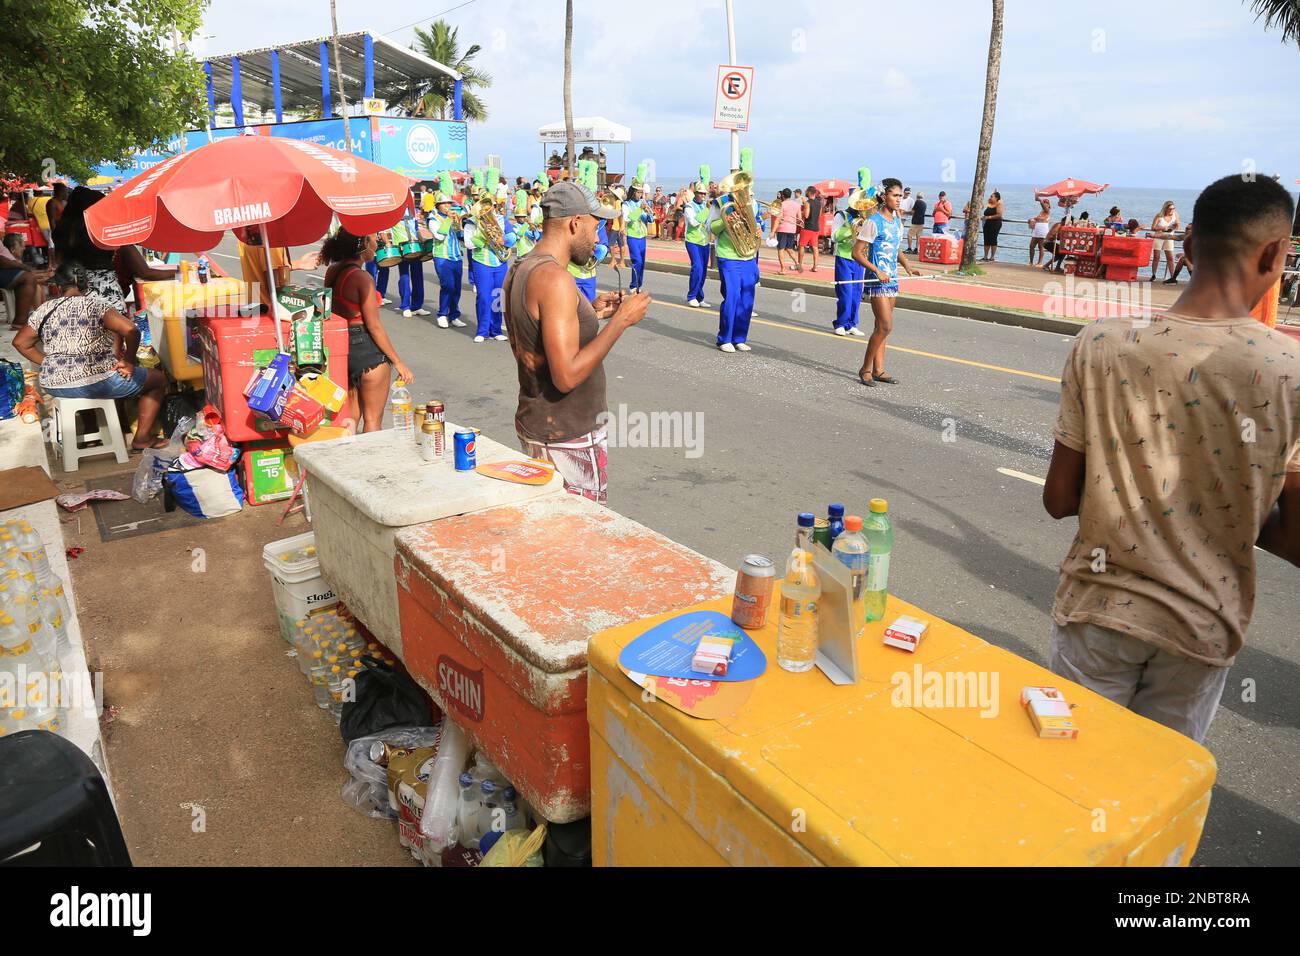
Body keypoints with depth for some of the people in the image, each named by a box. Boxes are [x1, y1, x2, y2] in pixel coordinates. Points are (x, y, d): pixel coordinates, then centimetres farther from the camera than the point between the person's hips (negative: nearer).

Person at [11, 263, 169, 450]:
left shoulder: (43, 310, 10)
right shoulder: (96, 303, -4)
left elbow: (19, 342, 17)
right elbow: (131, 330, -18)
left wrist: (50, 365, 19)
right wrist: (128, 362, -6)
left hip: (53, 385, 6)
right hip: (97, 382, -6)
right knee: (159, 378, 12)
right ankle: (142, 439, 6)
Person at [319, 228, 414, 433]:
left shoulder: (332, 271, 5)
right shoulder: (362, 278, -18)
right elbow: (374, 326, -18)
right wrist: (397, 362, -13)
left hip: (341, 345, 8)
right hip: (367, 348, -8)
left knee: (350, 415, 20)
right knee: (373, 419, 5)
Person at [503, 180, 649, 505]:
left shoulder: (519, 270, 8)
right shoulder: (554, 278, -22)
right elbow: (567, 376, -28)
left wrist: (590, 313, 13)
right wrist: (621, 320, -20)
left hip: (534, 424, 9)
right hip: (568, 438, -9)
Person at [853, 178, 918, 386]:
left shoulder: (897, 221, 13)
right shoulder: (873, 222, -11)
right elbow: (857, 253, -14)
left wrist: (907, 267, 8)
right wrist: (877, 271, -22)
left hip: (892, 279, 8)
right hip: (877, 280, -8)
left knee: (882, 326, 9)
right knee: (885, 326, -12)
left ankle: (878, 370, 14)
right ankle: (865, 368, 0)